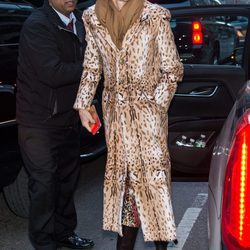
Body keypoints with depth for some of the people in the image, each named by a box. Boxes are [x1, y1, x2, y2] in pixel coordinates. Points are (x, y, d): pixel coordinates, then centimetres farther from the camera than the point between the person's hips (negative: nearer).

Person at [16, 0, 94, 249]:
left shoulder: (78, 21, 6)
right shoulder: (37, 25, -18)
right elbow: (53, 73, -26)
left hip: (68, 118, 7)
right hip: (40, 123, -7)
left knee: (67, 179, 17)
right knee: (44, 184, 1)